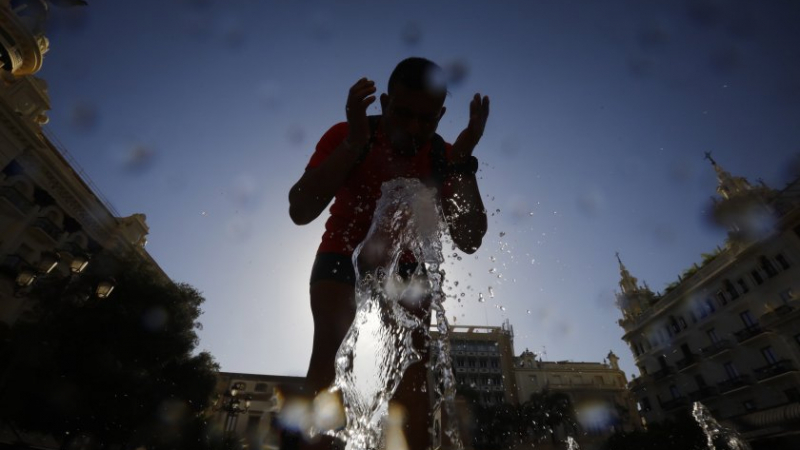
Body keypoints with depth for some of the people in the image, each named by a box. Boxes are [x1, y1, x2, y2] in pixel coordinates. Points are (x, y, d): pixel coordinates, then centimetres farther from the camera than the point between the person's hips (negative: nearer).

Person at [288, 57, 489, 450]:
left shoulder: (444, 158, -16)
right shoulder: (346, 136, -21)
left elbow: (469, 242, -26)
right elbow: (300, 212, -33)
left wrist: (463, 164, -35)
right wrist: (355, 143, -40)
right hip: (343, 256, -1)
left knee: (413, 359, -9)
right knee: (330, 343, -21)